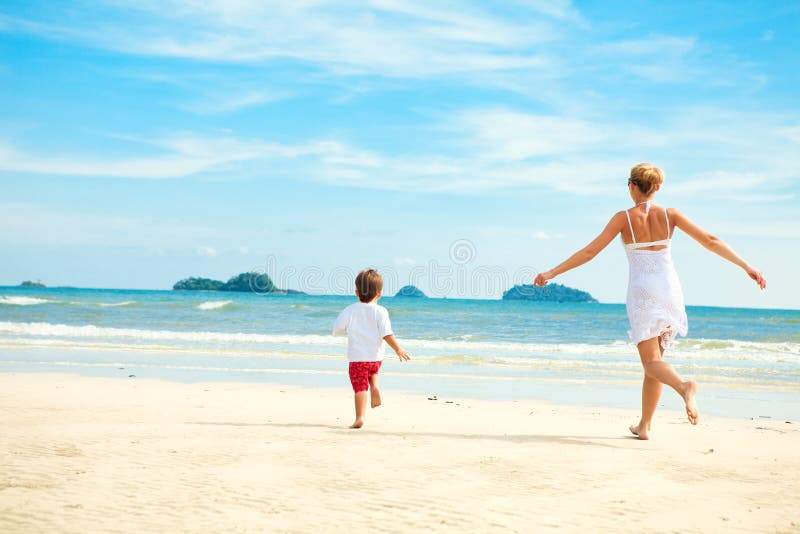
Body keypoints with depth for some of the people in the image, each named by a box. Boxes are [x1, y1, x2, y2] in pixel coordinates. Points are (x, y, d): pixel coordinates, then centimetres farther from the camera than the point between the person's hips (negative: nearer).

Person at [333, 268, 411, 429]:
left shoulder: (349, 311, -3)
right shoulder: (380, 311, -5)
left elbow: (336, 330, 3)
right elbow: (386, 334, -11)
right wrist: (398, 349, -3)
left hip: (357, 357, -2)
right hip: (376, 357, 2)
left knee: (360, 387, -4)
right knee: (372, 371, 34)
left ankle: (359, 417, -14)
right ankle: (374, 387, 6)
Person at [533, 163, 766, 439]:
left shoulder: (624, 218, -5)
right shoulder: (669, 215, 2)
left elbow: (589, 251, -8)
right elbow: (710, 241, -1)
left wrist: (552, 273, -2)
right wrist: (747, 266, 3)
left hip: (642, 292, -4)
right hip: (670, 290, 4)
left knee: (651, 362, -3)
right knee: (655, 358, 16)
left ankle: (685, 387, -36)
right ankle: (644, 426, 19)